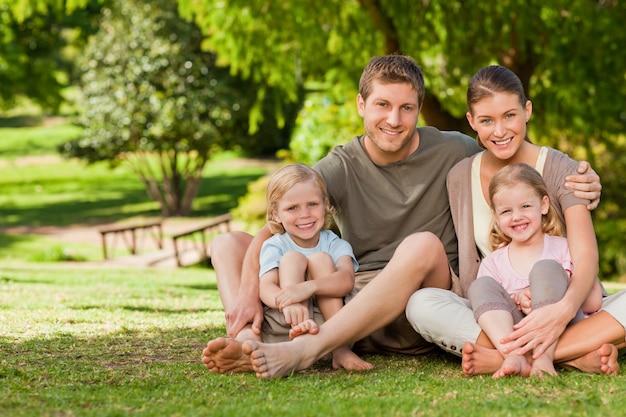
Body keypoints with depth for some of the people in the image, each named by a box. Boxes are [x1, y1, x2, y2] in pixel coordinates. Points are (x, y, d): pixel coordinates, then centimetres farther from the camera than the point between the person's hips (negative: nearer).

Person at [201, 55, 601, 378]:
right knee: (228, 242, -7)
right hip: (349, 301, 3)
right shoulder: (341, 167, 2)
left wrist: (581, 180, -10)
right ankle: (250, 343, -39)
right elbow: (271, 230, -7)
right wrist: (249, 291, -25)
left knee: (423, 245, -36)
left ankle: (302, 352, -46)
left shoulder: (453, 152, 0)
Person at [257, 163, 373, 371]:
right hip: (283, 329, 0)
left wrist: (309, 287, -41)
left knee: (320, 259, -16)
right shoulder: (274, 247, 2)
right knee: (292, 258, -14)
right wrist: (288, 303, -44)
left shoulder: (336, 245, 3)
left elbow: (346, 280, -20)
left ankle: (339, 348, -31)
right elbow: (265, 287, -18)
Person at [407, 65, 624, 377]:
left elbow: (586, 256, -15)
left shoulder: (560, 169, -2)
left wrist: (563, 311, -37)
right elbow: (468, 272, 4)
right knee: (420, 303, -28)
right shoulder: (460, 178, 6)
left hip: (564, 313, -1)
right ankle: (573, 356, -34)